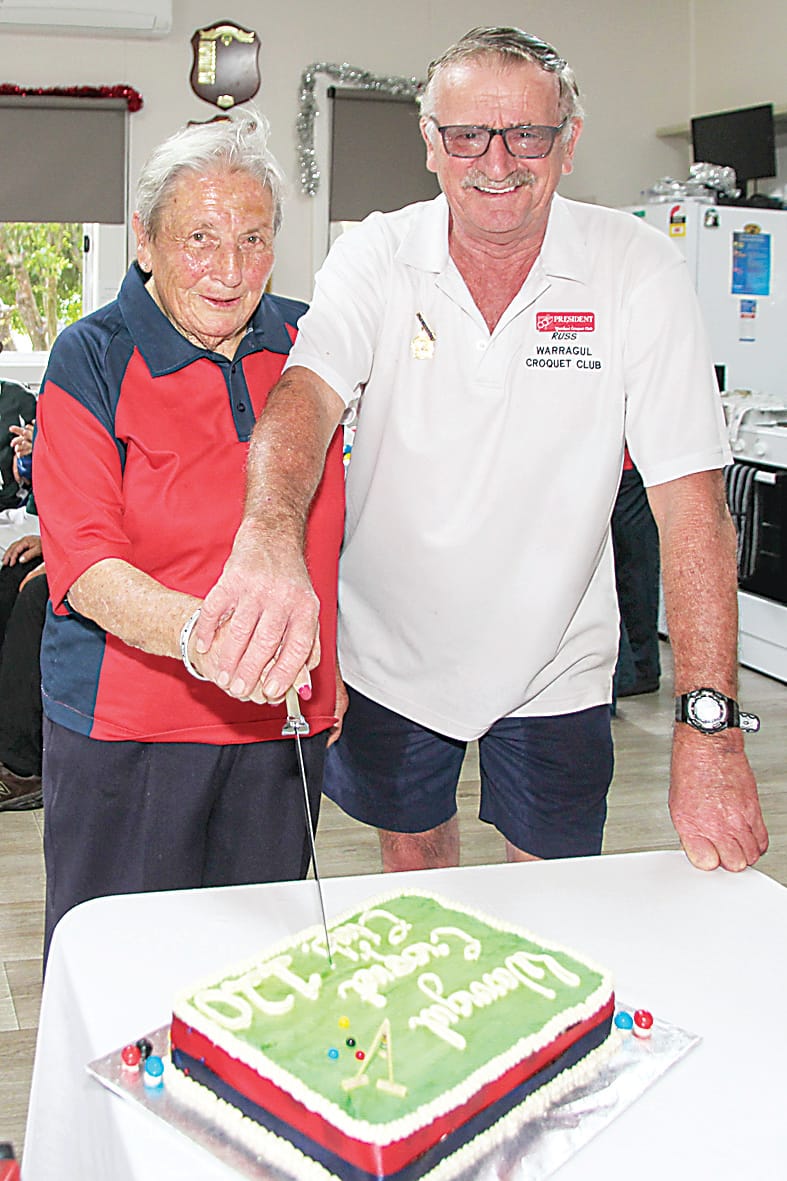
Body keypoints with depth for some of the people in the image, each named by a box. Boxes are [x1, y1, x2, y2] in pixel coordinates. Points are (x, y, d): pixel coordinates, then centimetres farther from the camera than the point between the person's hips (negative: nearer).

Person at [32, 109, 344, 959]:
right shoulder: (92, 360, -7)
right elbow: (86, 563, -16)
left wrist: (335, 664, 14)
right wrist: (194, 631, -34)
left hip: (284, 722, 4)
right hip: (126, 728, -3)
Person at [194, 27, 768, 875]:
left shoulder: (636, 271, -14)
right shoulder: (378, 256, -11)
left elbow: (690, 501, -19)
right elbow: (309, 389, -29)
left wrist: (708, 724, -26)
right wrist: (269, 536, -52)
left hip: (554, 665, -1)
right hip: (390, 653, 1)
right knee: (412, 861, 20)